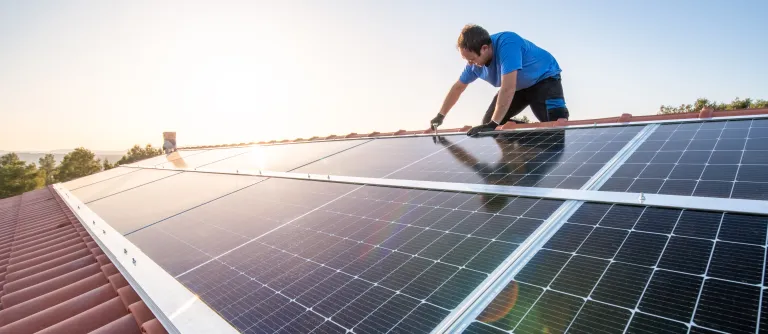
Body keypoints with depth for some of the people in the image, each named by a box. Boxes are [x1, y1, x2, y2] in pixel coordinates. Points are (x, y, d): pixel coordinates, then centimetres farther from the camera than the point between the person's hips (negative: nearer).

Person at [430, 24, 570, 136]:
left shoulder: (507, 44, -38)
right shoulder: (475, 62, -16)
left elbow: (508, 88, -44)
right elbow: (458, 88, 0)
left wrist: (493, 124, -45)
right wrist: (440, 116, 4)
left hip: (544, 78, -7)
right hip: (519, 87, 7)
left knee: (556, 123, -30)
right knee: (487, 122, 1)